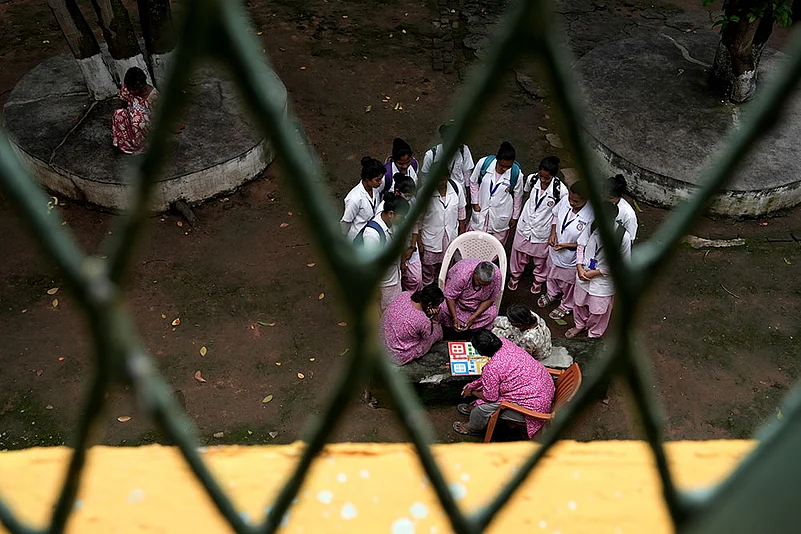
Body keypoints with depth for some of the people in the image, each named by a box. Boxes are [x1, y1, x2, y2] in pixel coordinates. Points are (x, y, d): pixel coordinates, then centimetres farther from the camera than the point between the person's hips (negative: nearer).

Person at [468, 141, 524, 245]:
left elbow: (518, 196, -5)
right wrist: (475, 203, -3)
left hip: (501, 216, -1)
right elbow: (473, 182, -2)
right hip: (481, 210, 1)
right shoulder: (484, 163, -21)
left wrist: (515, 217, 4)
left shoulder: (516, 173, -22)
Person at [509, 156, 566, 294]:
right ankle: (515, 275, 51)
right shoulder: (532, 179, -17)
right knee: (519, 254, 23)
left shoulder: (561, 190, -28)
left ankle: (539, 279, 50)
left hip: (543, 230, -2)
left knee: (541, 259, 22)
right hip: (525, 225, 3)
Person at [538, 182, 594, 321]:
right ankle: (552, 293, 65)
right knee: (551, 275, 33)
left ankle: (566, 306, 53)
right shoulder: (565, 200, -20)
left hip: (571, 259, -5)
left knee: (568, 284, 23)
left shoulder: (592, 217, -36)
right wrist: (553, 233, -12)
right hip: (555, 251, 5)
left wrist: (567, 245, -26)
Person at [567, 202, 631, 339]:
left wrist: (596, 272, -18)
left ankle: (594, 334, 46)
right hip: (583, 275, 4)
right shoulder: (592, 226, -17)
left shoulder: (623, 236, -28)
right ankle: (580, 325, 56)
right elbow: (581, 245, -1)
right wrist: (579, 267, -13)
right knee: (579, 303, 27)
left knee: (598, 311, 18)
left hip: (603, 281, -4)